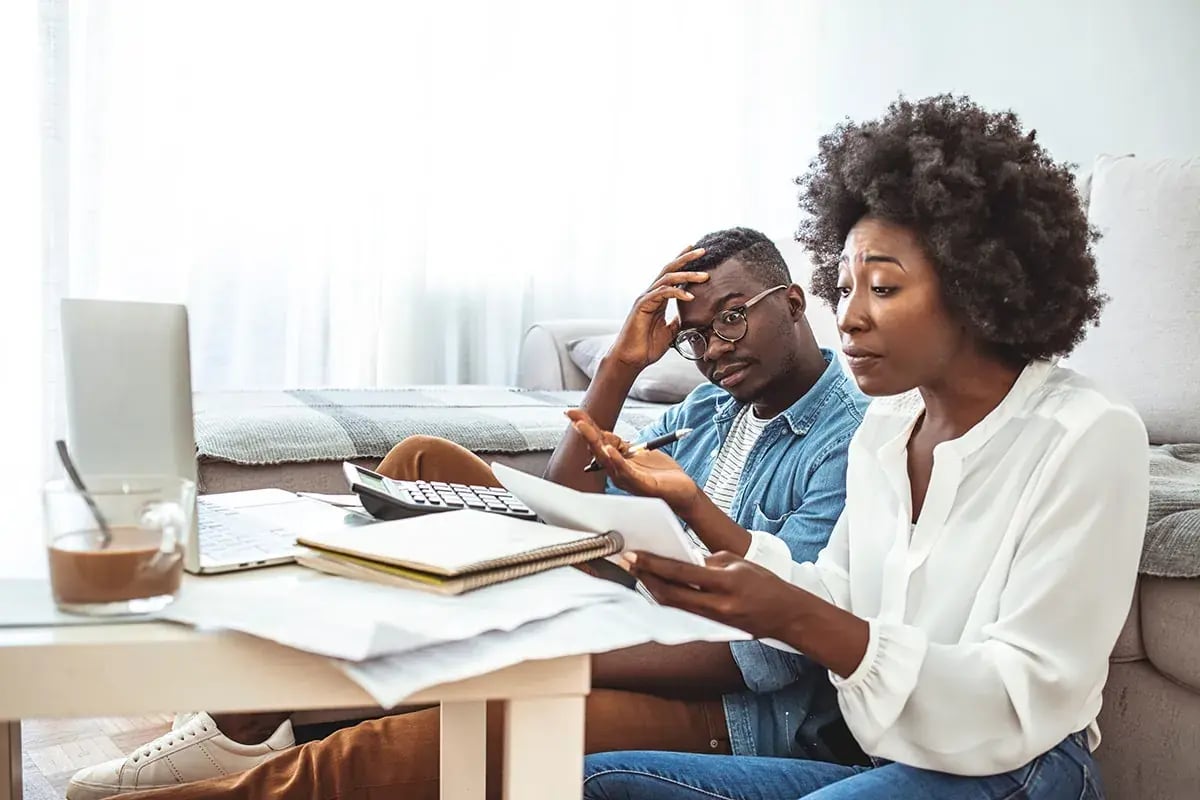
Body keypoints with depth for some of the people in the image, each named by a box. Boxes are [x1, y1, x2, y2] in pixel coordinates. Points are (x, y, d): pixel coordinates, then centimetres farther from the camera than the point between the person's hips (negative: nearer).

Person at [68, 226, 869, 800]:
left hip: (714, 704, -8)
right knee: (424, 463, -2)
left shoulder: (853, 443, -11)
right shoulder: (708, 407, 15)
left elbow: (769, 655, -19)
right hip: (617, 625, 8)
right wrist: (622, 364, -3)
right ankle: (244, 726, -3)